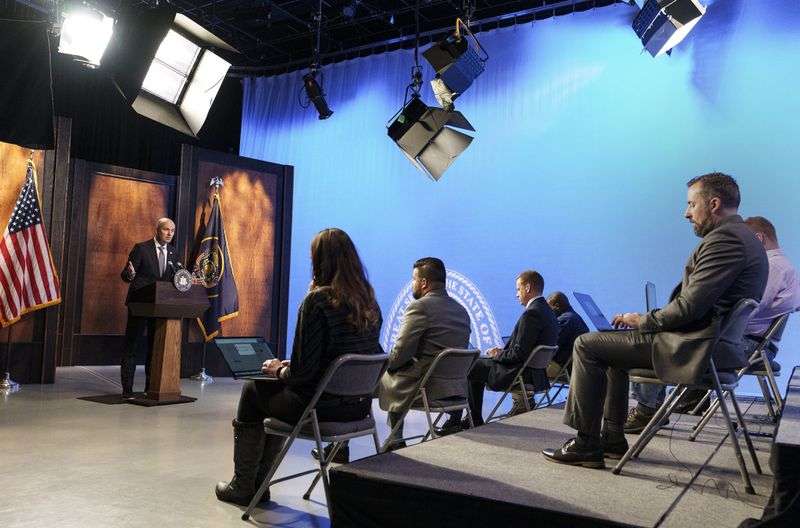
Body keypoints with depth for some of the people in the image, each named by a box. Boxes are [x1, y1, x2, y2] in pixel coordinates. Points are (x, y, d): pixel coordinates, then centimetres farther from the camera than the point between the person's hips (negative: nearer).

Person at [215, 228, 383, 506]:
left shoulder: (317, 300, -19)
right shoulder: (369, 301, 2)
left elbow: (301, 372, -21)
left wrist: (279, 370, 2)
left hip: (321, 405, -7)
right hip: (358, 406, 7)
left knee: (252, 389, 20)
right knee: (278, 390, 30)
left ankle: (243, 486, 33)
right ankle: (257, 483, 39)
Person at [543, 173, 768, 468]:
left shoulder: (724, 238, -17)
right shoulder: (744, 238, 16)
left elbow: (689, 307, -23)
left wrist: (644, 321, -7)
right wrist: (649, 320, 10)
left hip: (694, 349, -11)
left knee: (587, 345, -7)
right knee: (612, 343, 25)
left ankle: (586, 444, 0)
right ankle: (612, 437, 25)